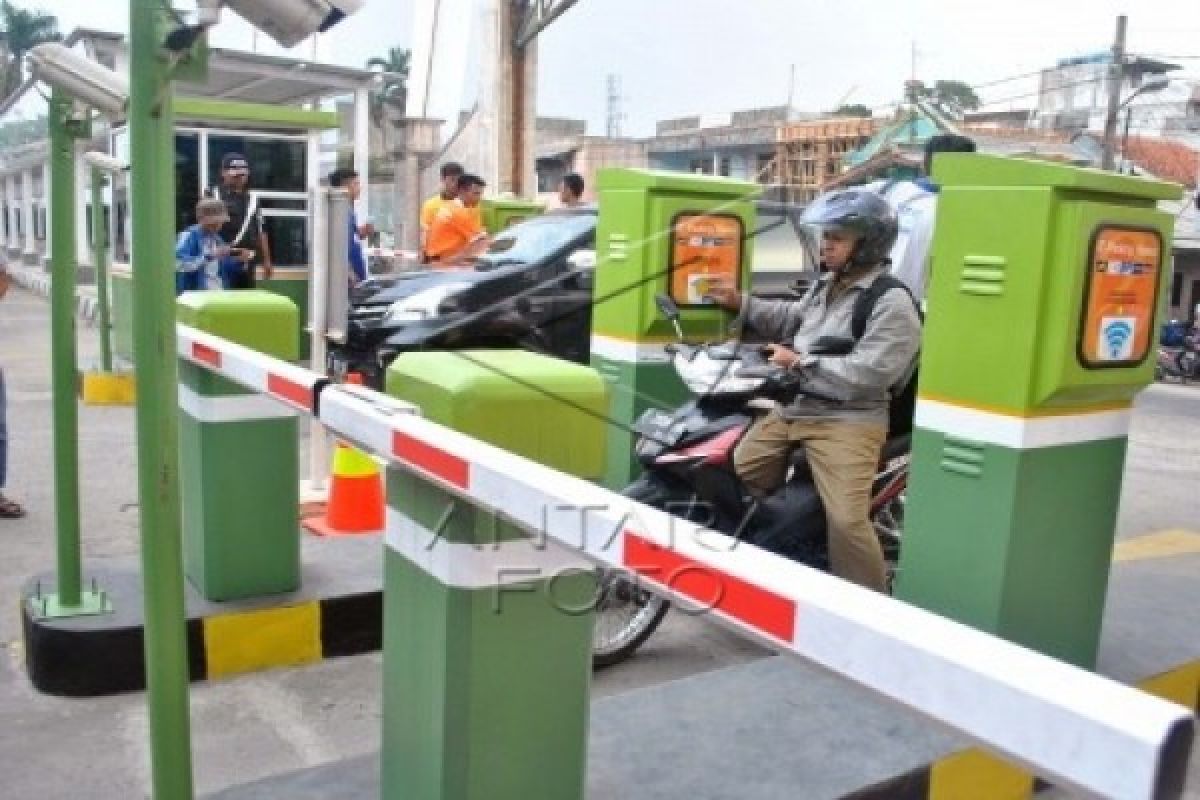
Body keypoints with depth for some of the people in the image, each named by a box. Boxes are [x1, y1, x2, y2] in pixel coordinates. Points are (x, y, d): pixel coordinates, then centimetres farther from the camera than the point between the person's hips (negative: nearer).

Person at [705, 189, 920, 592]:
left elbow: (865, 375, -23)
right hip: (793, 408, 9)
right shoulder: (826, 285, 17)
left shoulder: (893, 304, -13)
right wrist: (740, 302, 19)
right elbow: (790, 319, 32)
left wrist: (800, 363, -17)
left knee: (846, 520, -19)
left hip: (848, 421, -8)